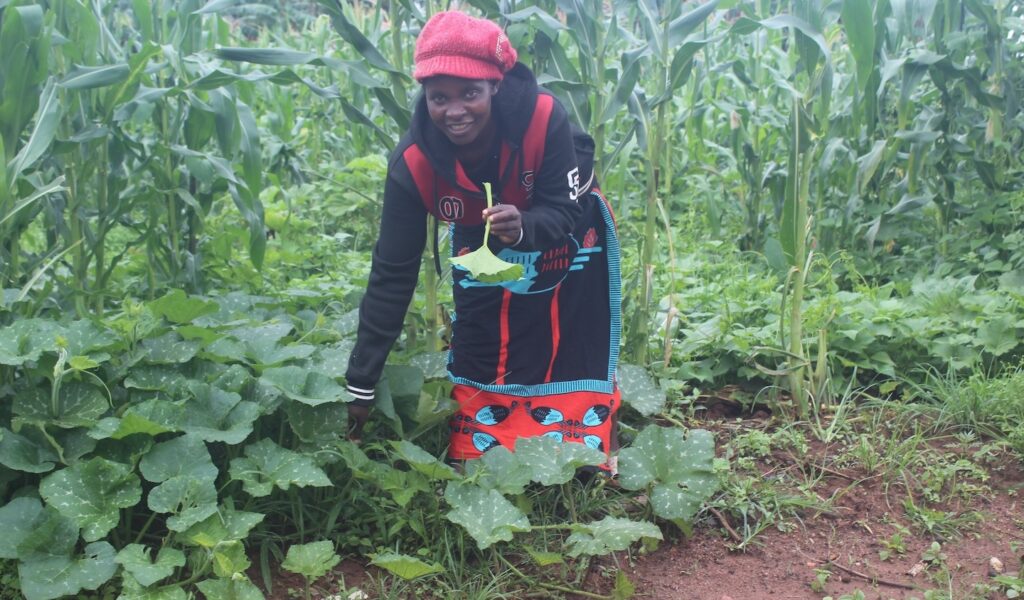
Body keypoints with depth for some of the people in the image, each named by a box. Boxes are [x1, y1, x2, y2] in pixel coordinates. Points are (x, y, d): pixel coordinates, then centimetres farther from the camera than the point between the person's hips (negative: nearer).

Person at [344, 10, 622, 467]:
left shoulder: (543, 117, -37)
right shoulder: (413, 161, -31)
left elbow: (565, 211, -27)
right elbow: (393, 272, -27)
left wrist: (522, 226, -53)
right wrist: (361, 385, -27)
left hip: (566, 240, -1)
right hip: (484, 247, 1)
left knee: (575, 355, 2)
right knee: (479, 358, 0)